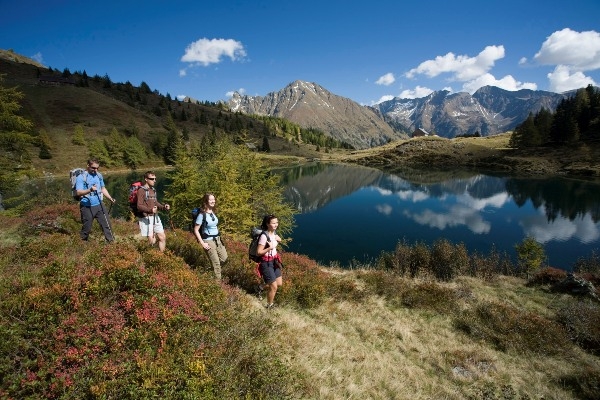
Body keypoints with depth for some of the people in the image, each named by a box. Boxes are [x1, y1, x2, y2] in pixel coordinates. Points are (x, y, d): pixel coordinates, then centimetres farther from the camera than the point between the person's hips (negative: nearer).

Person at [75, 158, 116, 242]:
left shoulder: (99, 175, 7)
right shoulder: (81, 177, -10)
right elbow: (79, 192, -19)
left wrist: (110, 198, 5)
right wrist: (90, 190, -37)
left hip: (99, 205, 4)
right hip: (87, 207, -4)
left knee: (106, 224, 3)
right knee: (86, 228, 7)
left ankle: (111, 242, 10)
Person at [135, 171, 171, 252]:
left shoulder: (153, 190, 14)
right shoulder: (141, 190, -9)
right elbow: (139, 206, -16)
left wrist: (163, 206, 4)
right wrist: (150, 210, -32)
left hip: (155, 217, 8)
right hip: (146, 218, -7)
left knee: (163, 237, 9)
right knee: (151, 241, -9)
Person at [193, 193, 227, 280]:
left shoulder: (213, 212, 6)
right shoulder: (202, 215, -16)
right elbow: (196, 230, -14)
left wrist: (218, 237, 13)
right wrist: (202, 243, -17)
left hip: (217, 239, 7)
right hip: (208, 241, -7)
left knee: (224, 258, 11)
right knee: (216, 263, -1)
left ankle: (212, 270, 34)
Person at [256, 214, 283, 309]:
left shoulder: (274, 232, -1)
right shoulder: (264, 236, -24)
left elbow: (279, 239, 21)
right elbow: (258, 252, -22)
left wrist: (278, 239, 0)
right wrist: (270, 248, -31)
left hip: (274, 261, 8)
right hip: (266, 263, -8)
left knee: (279, 283, 16)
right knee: (274, 287, 2)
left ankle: (262, 287, 41)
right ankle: (270, 305, 28)